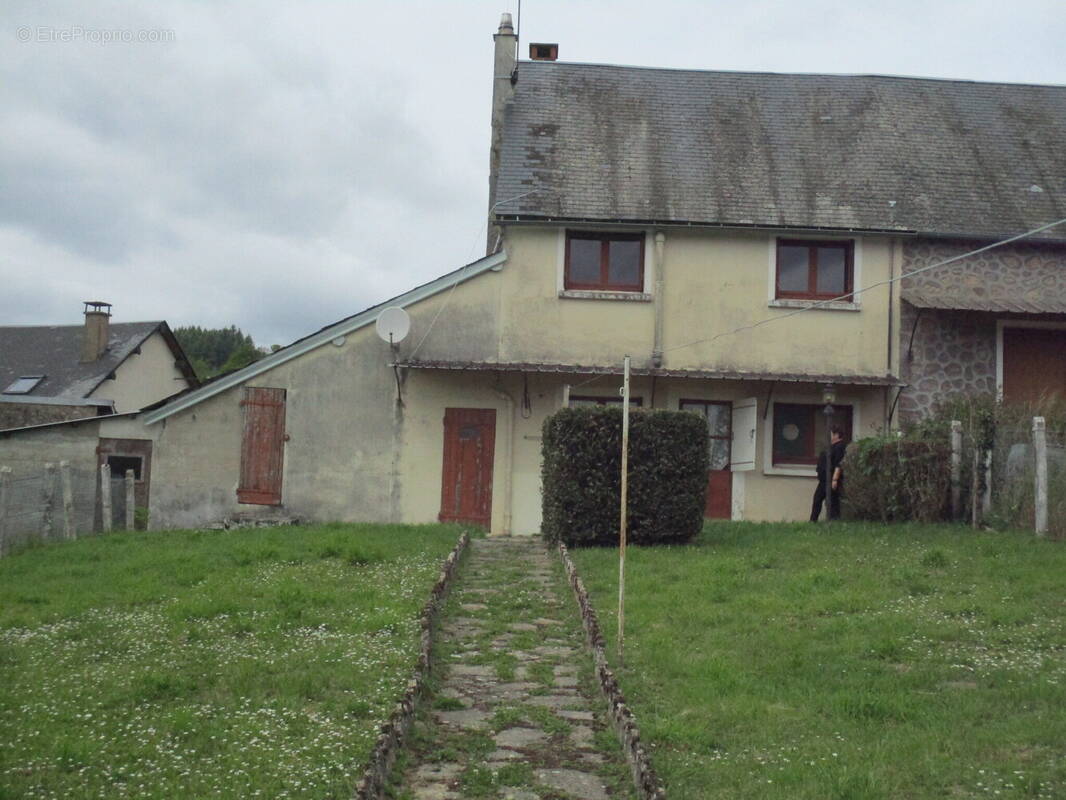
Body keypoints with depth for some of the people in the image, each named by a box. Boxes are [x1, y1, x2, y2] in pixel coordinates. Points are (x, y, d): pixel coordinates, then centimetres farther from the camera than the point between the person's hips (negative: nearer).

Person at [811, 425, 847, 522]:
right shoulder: (832, 447, 18)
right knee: (817, 499, 14)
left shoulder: (840, 447, -14)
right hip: (824, 480, 11)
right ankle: (813, 521, 20)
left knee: (833, 502, -6)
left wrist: (835, 479, -27)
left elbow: (839, 465, -22)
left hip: (831, 480, -11)